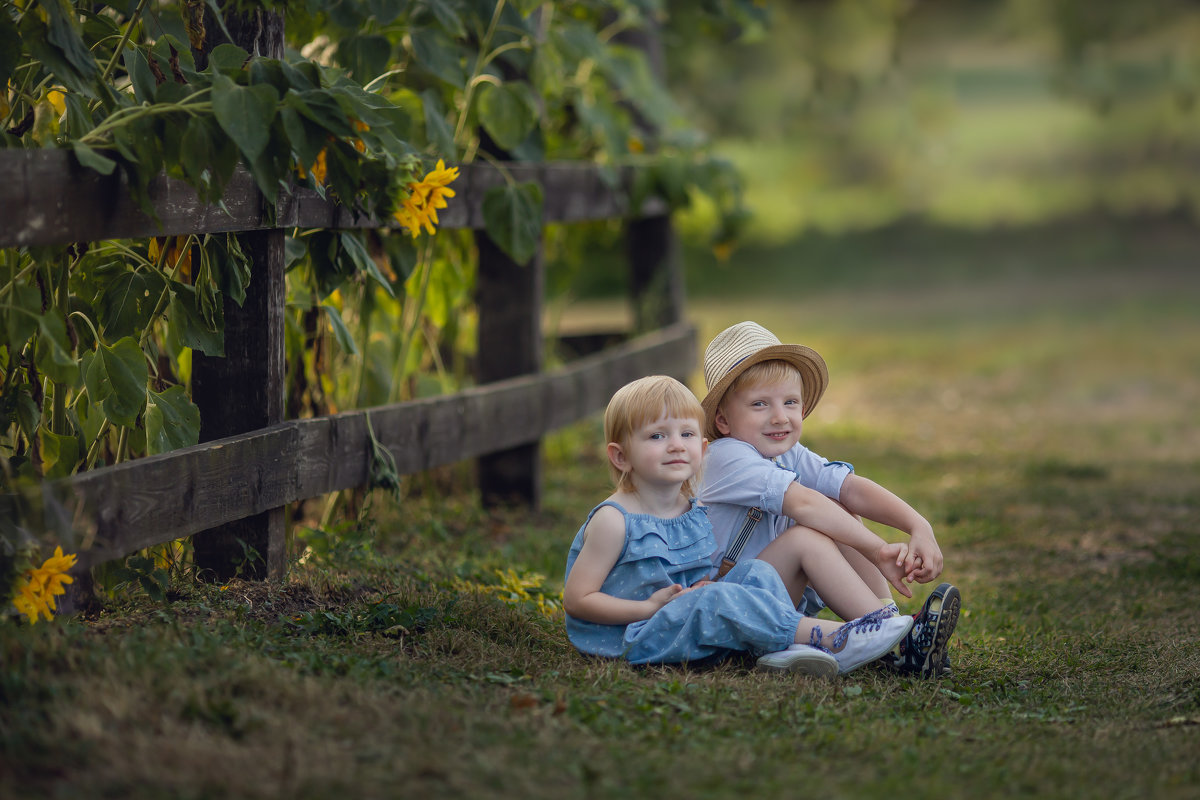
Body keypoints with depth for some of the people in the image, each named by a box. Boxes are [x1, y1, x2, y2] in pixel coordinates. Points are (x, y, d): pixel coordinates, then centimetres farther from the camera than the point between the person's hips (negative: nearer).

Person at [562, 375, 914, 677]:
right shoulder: (615, 521, -12)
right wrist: (651, 607, -18)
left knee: (756, 572, -5)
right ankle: (828, 638, -31)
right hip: (630, 639, -8)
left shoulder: (697, 515, 11)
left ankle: (784, 649, -31)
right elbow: (577, 600, -14)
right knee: (718, 598, -28)